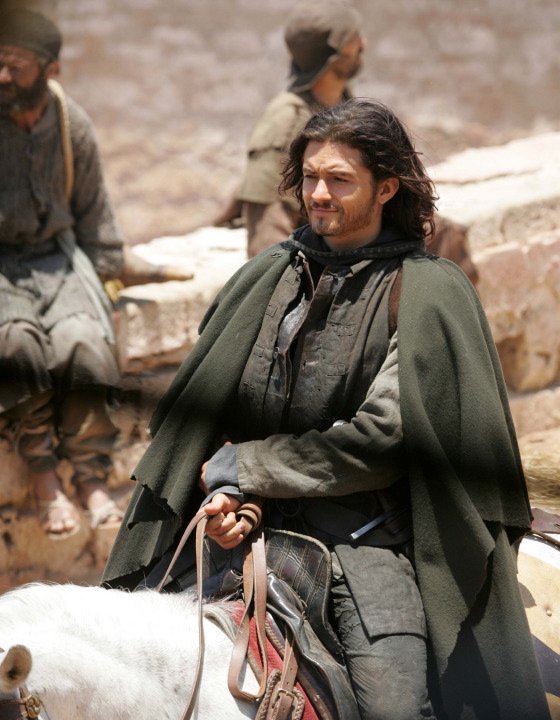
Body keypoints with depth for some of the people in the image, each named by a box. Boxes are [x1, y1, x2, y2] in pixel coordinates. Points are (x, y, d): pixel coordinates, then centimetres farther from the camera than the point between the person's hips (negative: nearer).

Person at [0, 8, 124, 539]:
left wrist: (99, 272, 14)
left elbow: (92, 210, 17)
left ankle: (92, 478, -14)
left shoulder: (71, 123, 3)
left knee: (83, 341, -28)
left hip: (56, 256, 3)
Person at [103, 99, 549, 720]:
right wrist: (219, 487, -13)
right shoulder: (267, 277, 10)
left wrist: (238, 466, -8)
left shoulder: (427, 293, -4)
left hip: (368, 535, -4)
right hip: (254, 529, 4)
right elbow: (203, 403, 8)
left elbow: (381, 436, -10)